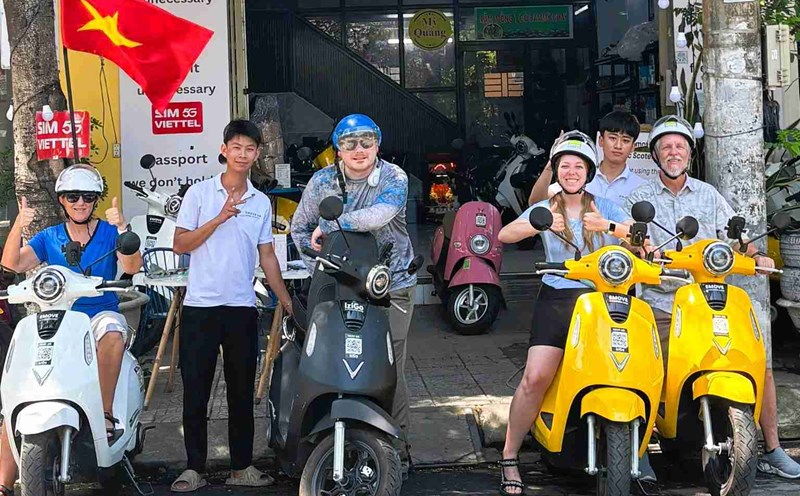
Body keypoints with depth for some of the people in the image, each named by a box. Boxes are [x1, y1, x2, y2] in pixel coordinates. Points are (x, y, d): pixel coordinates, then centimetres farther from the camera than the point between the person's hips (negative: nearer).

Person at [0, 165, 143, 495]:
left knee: (113, 328, -40)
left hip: (100, 315, -2)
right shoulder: (49, 238, 12)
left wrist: (122, 228, -26)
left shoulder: (109, 232, 5)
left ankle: (106, 415, -31)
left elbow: (132, 267, -11)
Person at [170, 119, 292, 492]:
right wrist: (220, 218, -15)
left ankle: (242, 466, 16)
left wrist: (287, 302, 10)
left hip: (243, 307, 3)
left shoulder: (261, 202, 10)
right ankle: (194, 468, 9)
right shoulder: (199, 193, 0)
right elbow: (180, 245, -4)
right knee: (195, 391, 1)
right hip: (200, 306, -3)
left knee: (242, 392, 8)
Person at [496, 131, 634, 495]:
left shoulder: (604, 206, 14)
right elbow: (504, 235, -3)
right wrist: (540, 226, -21)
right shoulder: (545, 208, 14)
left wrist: (608, 226, -18)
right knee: (535, 377, -14)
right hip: (556, 298, 0)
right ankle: (509, 457, -4)